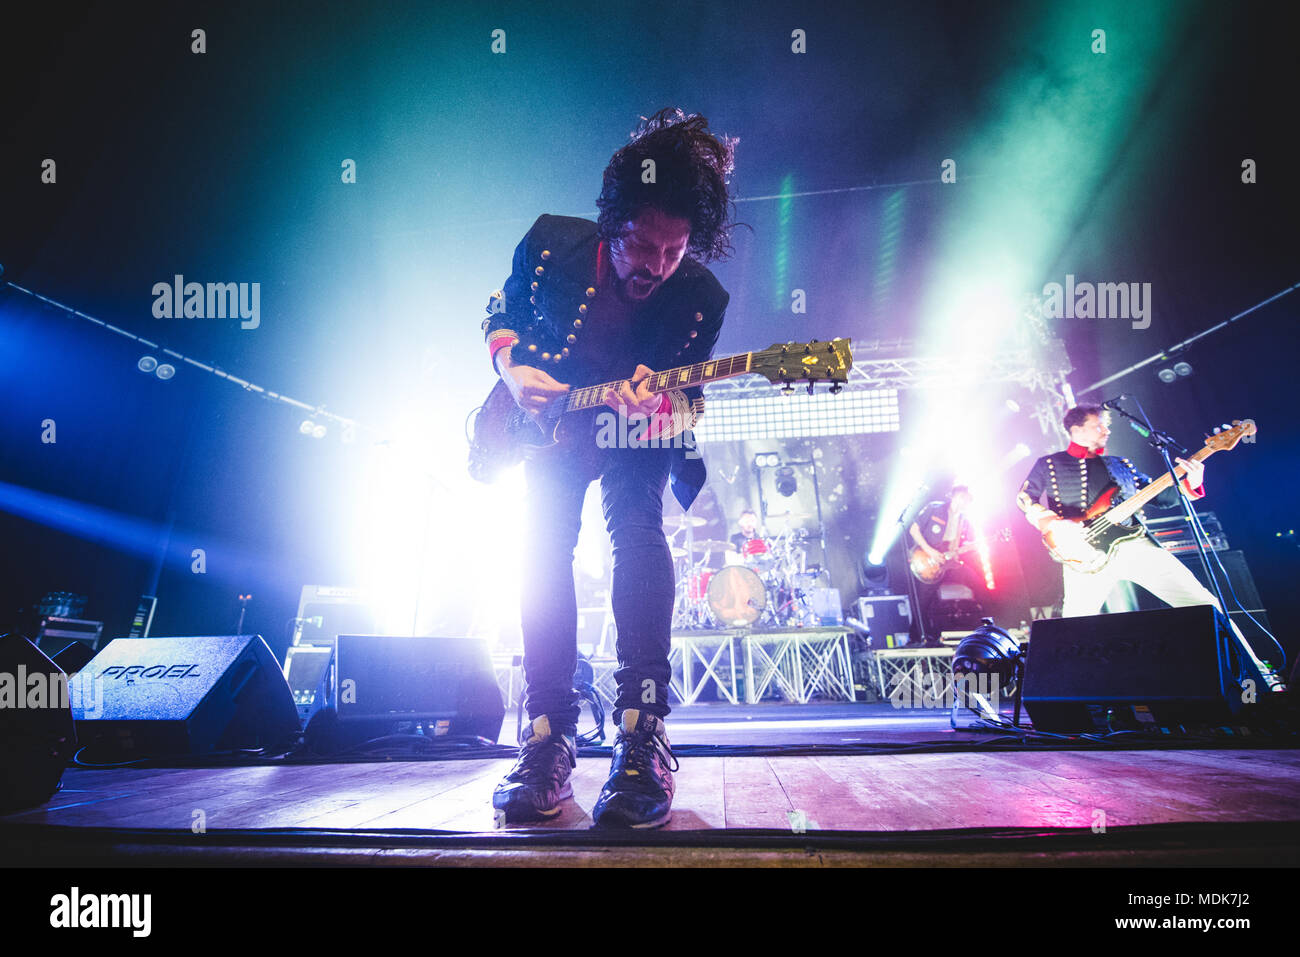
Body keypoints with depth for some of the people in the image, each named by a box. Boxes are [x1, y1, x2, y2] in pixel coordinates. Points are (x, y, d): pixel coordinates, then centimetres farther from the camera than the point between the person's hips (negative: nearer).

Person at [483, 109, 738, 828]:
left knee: (639, 532, -28)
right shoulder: (551, 244, -18)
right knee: (544, 546, -18)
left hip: (640, 431, -1)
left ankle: (642, 739, -28)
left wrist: (652, 406, -36)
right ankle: (548, 741, -13)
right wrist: (513, 371, -18)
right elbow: (499, 315, 1)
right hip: (553, 419, 2)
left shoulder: (701, 301, -22)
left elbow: (689, 401, -12)